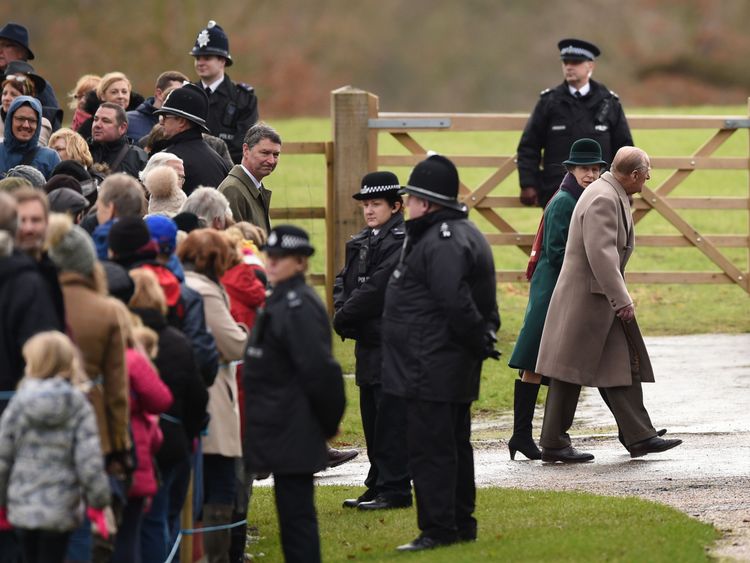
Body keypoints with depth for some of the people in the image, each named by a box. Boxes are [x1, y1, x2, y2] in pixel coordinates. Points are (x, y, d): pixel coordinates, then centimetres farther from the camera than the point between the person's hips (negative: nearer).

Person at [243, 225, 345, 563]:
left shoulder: (299, 307, -18)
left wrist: (328, 420, -11)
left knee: (295, 513, -7)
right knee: (294, 513, 14)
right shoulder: (280, 301, 14)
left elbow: (319, 369, -21)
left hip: (292, 431, -10)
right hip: (284, 431, 10)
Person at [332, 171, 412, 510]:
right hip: (368, 343, 9)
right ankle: (378, 486, 21)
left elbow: (377, 289, -19)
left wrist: (344, 318, -11)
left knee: (390, 417, -7)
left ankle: (395, 490, -3)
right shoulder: (361, 242, 16)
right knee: (372, 416, 13)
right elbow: (343, 281, 16)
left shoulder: (402, 241, -14)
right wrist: (343, 311, -5)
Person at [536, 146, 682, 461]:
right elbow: (601, 255, -28)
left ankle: (639, 437, 8)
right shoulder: (603, 200, -20)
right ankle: (553, 445, 2)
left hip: (602, 296, 10)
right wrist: (621, 300, -26)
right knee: (572, 371, -4)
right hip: (587, 297, -10)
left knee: (622, 364, 8)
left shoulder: (613, 195, 13)